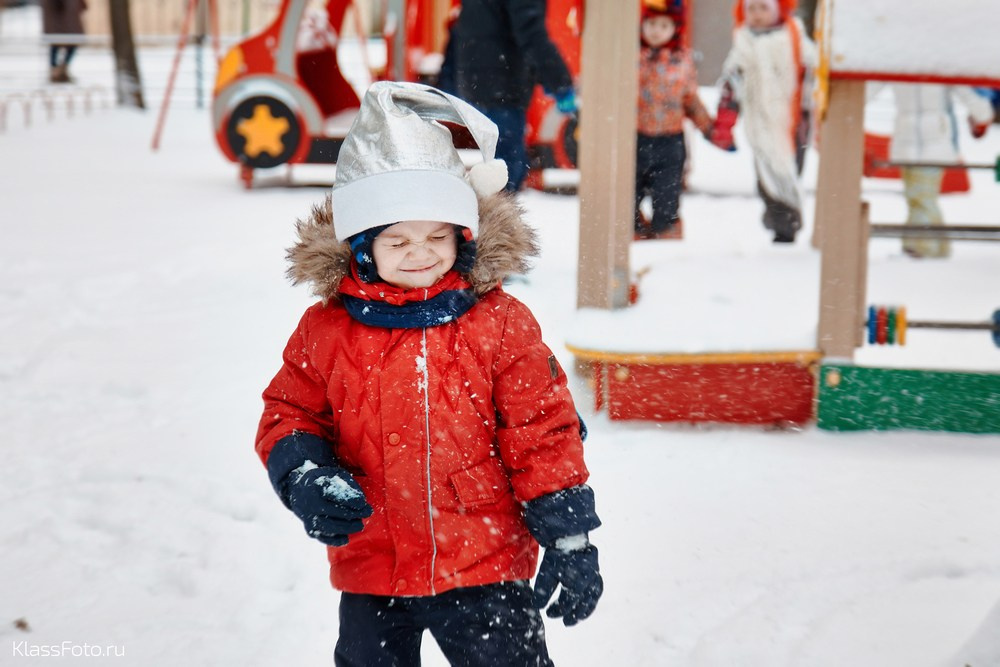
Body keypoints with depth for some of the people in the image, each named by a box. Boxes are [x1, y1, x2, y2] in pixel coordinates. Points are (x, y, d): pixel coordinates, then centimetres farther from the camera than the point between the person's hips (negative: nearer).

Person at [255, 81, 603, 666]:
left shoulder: (500, 324, -7)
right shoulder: (326, 332, -2)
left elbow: (543, 432, -4)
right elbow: (291, 414, 9)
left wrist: (569, 539, -4)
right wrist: (304, 477, -13)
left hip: (487, 569, -2)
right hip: (371, 573, 2)